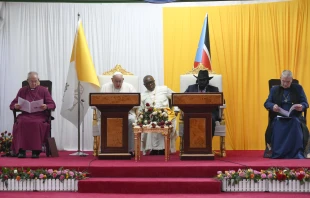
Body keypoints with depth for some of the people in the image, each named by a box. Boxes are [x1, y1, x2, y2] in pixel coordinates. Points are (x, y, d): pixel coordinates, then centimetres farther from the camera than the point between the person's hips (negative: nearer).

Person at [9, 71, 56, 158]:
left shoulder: (43, 90, 13)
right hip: (25, 115, 2)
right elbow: (12, 105, 16)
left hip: (40, 115, -1)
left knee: (37, 123, -36)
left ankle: (36, 150, -29)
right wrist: (15, 106, -8)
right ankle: (21, 150, -29)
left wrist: (46, 106, -17)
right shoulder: (22, 90, 17)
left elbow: (53, 105, 6)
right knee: (21, 122, -33)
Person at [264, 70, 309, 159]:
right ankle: (276, 152, -15)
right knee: (276, 125, -32)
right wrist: (272, 106, -18)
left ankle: (298, 153, -21)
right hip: (279, 117, 1)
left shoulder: (298, 88, 13)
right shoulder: (274, 89, 15)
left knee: (296, 124, -34)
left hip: (294, 117, 0)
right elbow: (266, 103, 7)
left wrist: (302, 106, -18)